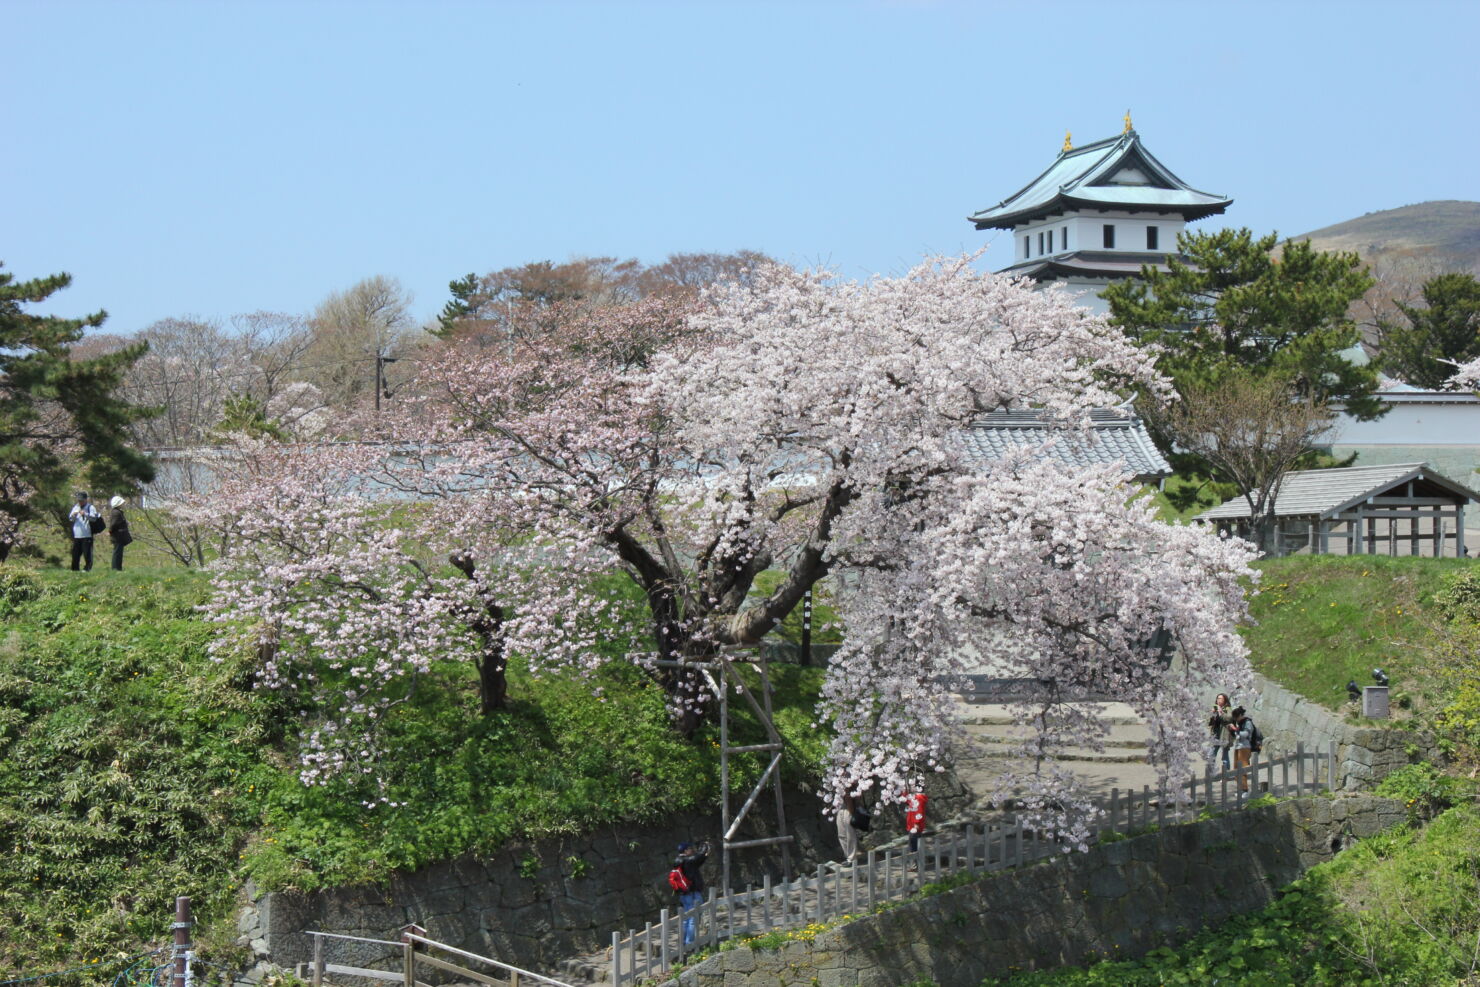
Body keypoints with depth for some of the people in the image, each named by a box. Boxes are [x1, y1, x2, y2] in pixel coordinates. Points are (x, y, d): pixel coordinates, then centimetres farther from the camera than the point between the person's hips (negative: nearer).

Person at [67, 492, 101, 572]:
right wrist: (73, 515, -5)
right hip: (76, 535, 6)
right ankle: (74, 569, 18)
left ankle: (88, 568, 0)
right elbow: (70, 518, 18)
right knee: (75, 553, 10)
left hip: (87, 536, -6)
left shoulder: (90, 507, -1)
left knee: (87, 554, -6)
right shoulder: (75, 507, 18)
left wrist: (85, 514, -29)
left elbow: (94, 518, -14)